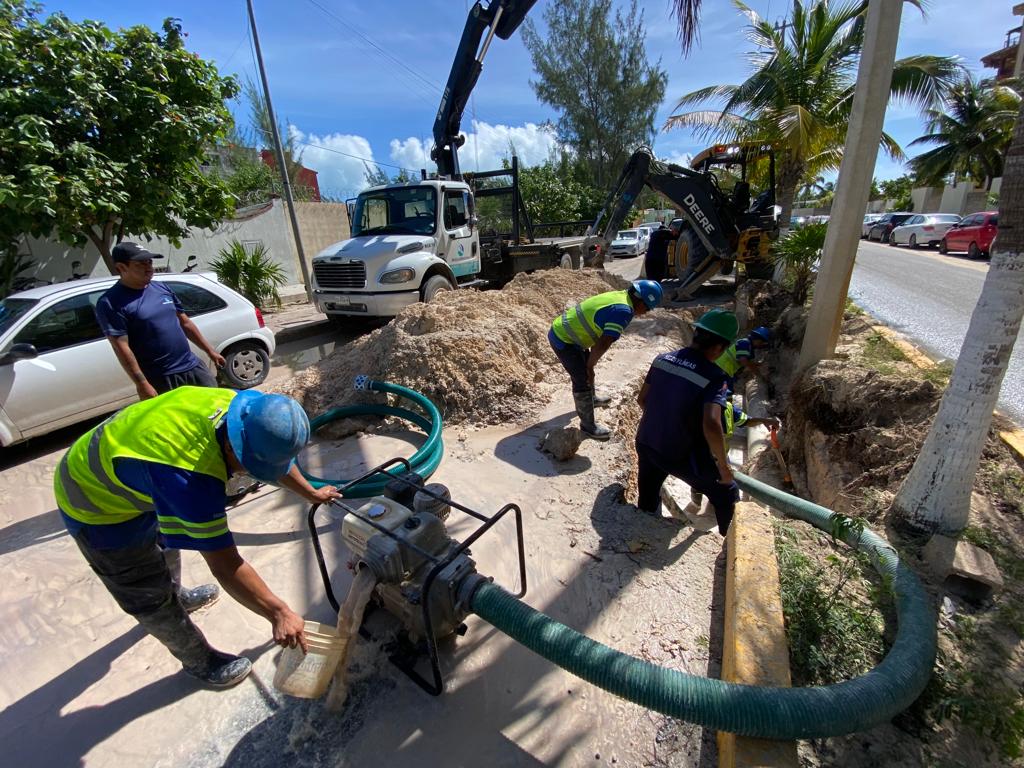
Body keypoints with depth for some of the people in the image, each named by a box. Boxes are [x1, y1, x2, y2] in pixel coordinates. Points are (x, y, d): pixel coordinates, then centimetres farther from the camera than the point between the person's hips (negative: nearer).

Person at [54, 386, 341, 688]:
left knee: (163, 542, 31)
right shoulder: (190, 480, -45)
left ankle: (176, 596, 60)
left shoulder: (248, 407, -25)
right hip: (98, 509, -7)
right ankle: (200, 662, 31)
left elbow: (276, 453, -5)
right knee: (152, 598, 8)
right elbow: (225, 565, -37)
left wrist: (311, 493, 6)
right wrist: (279, 613, -28)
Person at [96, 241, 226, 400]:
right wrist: (142, 384, -18)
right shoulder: (111, 303, -9)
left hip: (193, 366, 6)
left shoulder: (161, 288, 9)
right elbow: (121, 348, -14)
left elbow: (185, 323, 16)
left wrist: (210, 351, 15)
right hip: (159, 379, -5)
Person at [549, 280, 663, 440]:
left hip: (561, 330, 10)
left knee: (586, 371, 27)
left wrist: (590, 363, 16)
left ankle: (591, 399, 51)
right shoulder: (624, 311, -23)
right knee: (583, 380, -2)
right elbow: (603, 344, -27)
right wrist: (590, 365, -11)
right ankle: (588, 425, 12)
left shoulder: (619, 296, 7)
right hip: (563, 340, -10)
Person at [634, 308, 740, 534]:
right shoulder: (714, 376, -22)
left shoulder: (662, 359, -5)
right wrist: (723, 466, -18)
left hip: (645, 444, 5)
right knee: (726, 495, 21)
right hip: (680, 456, -5)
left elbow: (642, 399, 5)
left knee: (647, 502, 29)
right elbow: (711, 425, -34)